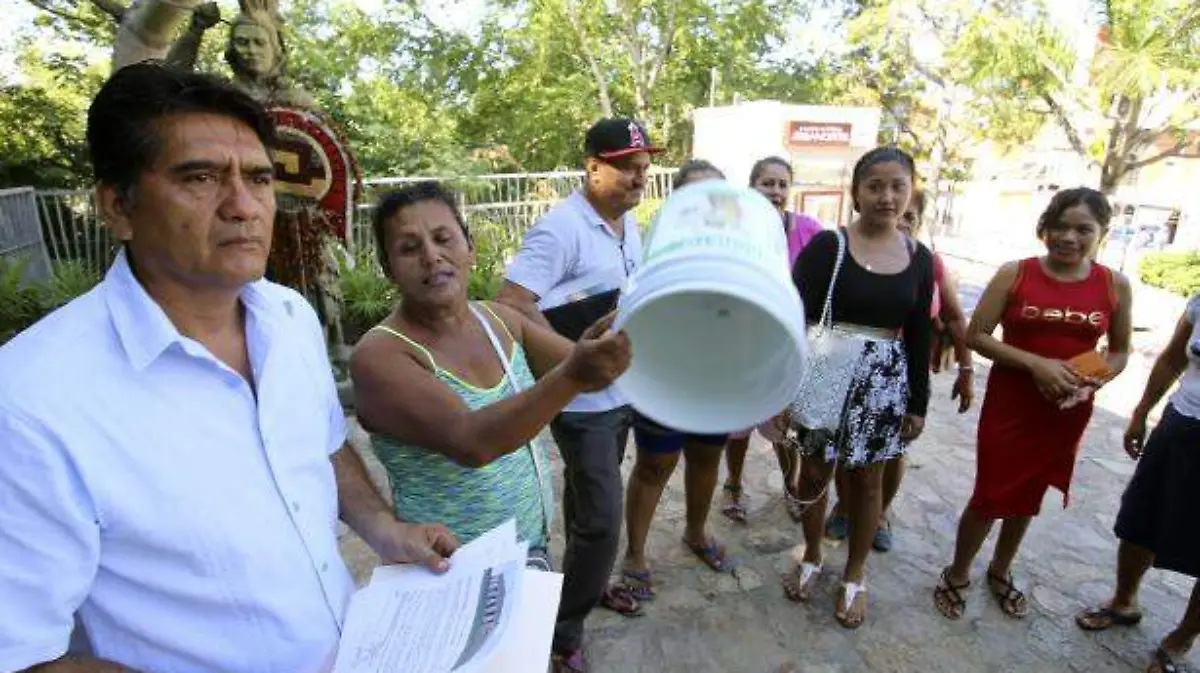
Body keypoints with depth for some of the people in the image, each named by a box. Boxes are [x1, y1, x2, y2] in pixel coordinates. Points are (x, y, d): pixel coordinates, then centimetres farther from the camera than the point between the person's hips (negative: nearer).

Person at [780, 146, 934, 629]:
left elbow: (919, 335, 8)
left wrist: (918, 403, 7)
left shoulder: (919, 258, 4)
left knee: (867, 481, 13)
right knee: (815, 472, 10)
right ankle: (811, 558, 35)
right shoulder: (827, 245, -8)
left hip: (886, 381, 3)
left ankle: (854, 575, 32)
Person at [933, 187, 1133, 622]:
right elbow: (976, 336, -9)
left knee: (1029, 497, 18)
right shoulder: (1015, 274, -9)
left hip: (1068, 412, 3)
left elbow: (1120, 352, 8)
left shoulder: (1115, 286, -1)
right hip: (1009, 405, -3)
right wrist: (1035, 363, -21)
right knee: (990, 496, 1)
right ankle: (956, 576, 25)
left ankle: (1000, 573, 41)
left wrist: (1093, 382, -12)